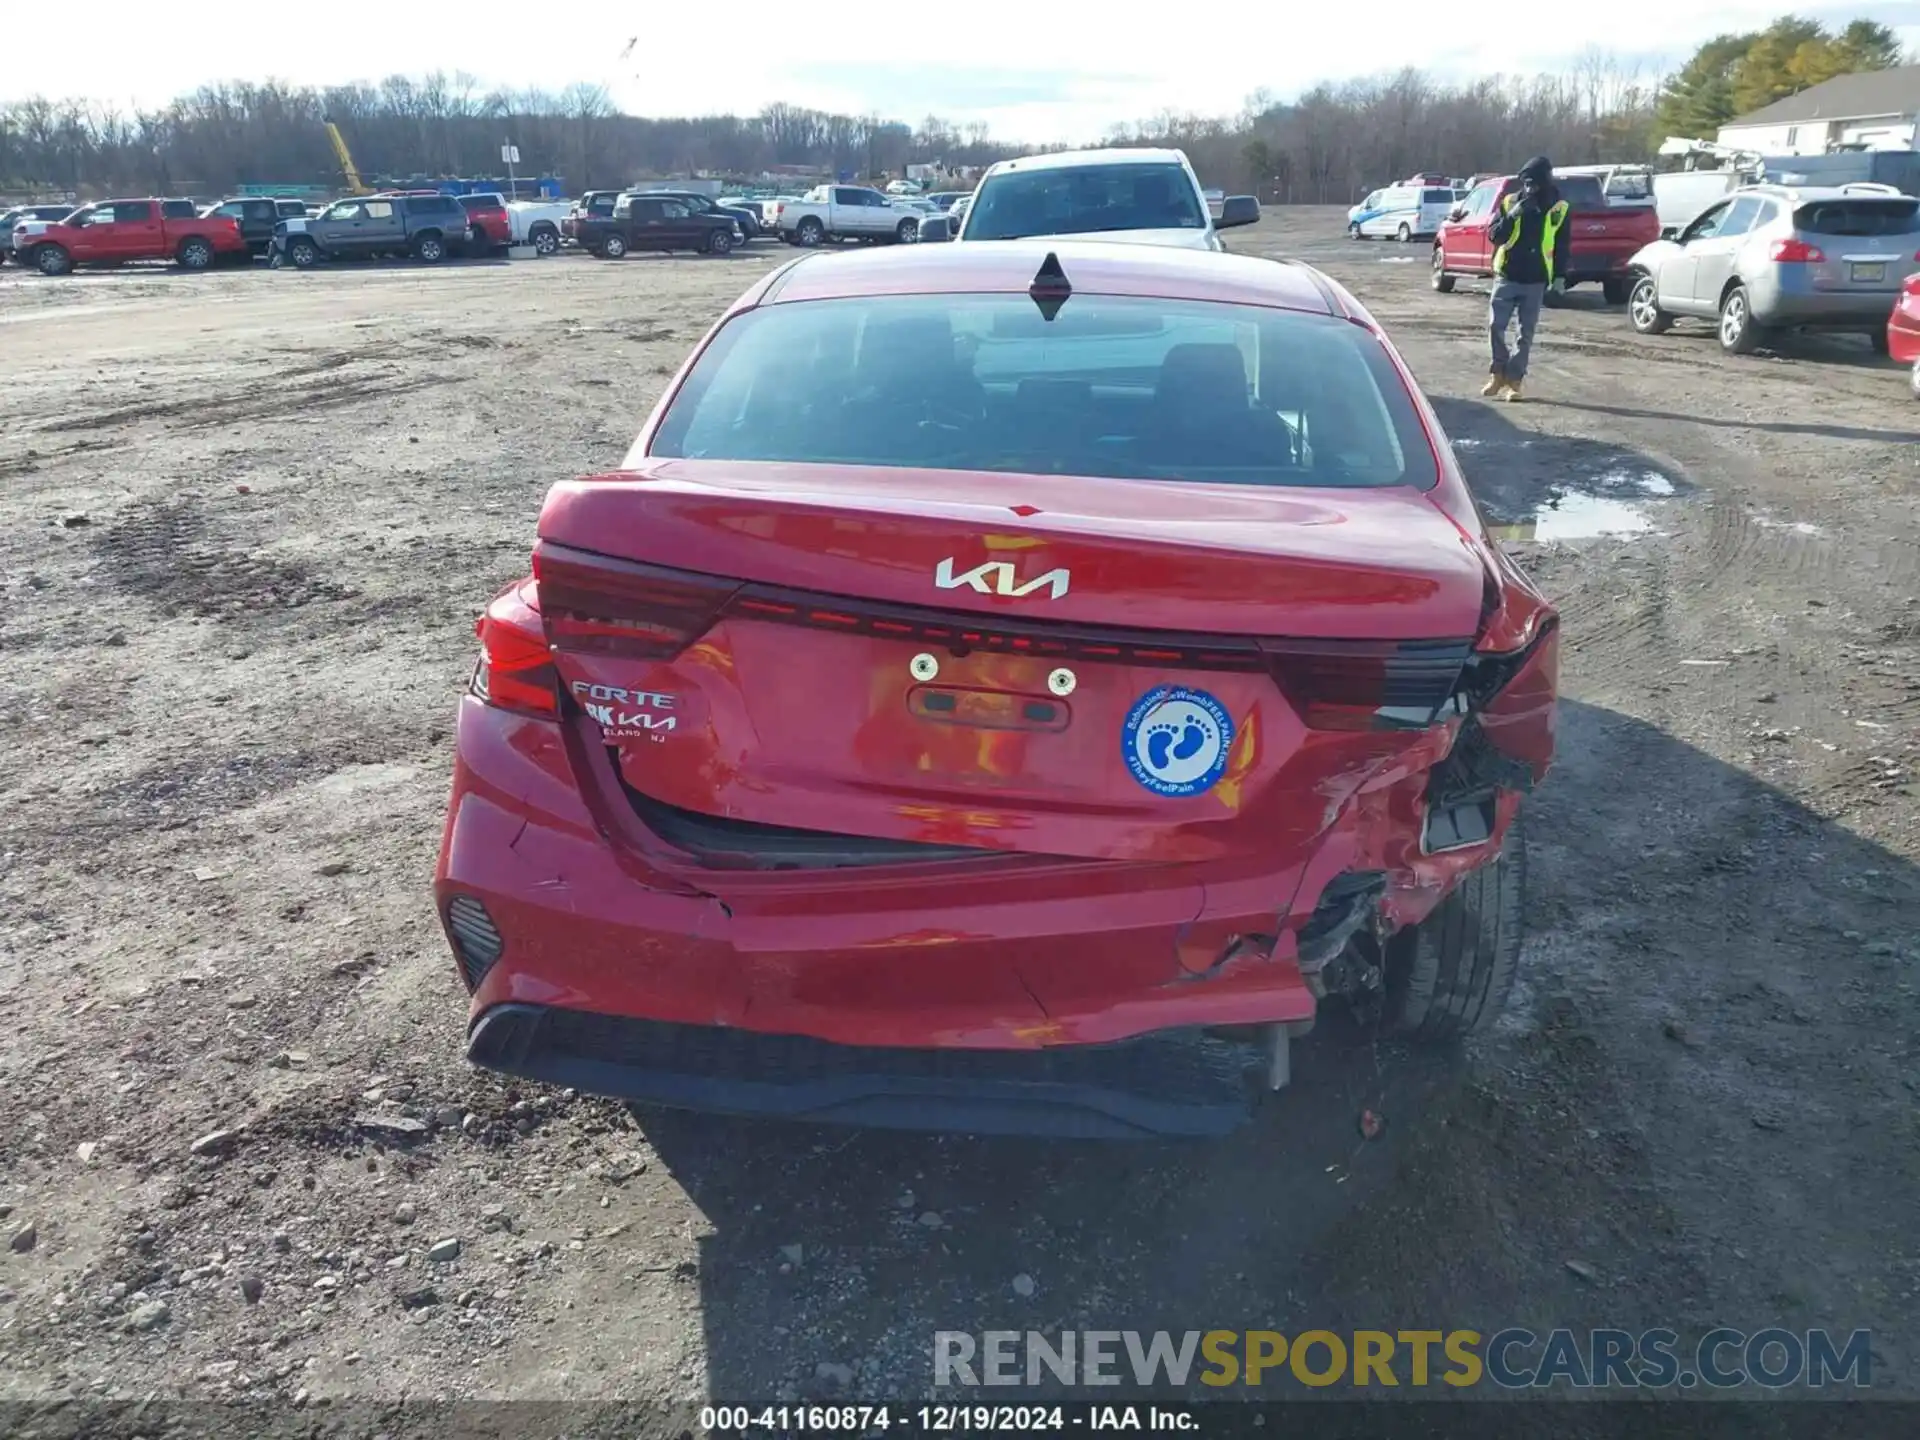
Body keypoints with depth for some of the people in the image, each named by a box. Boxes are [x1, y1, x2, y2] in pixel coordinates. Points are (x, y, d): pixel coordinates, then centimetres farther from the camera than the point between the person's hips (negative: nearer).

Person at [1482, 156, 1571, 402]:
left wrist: (1560, 276, 0)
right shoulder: (1509, 202, 1)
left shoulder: (1558, 209, 0)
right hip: (1507, 276, 0)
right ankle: (1498, 373, 9)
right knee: (1495, 326, -7)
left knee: (1526, 333, 2)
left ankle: (1514, 379, 9)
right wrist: (1511, 217, -21)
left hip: (1536, 281, 0)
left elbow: (1563, 246, 5)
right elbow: (1493, 235, -5)